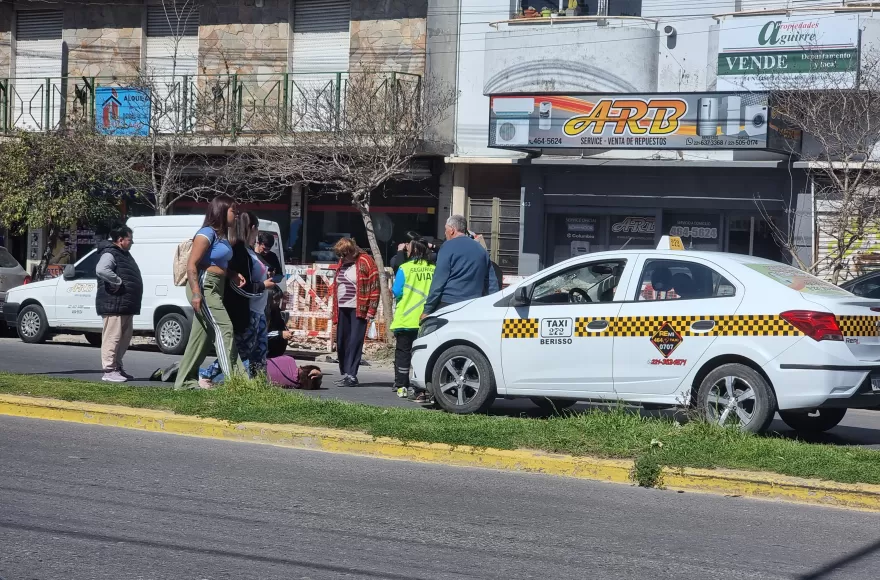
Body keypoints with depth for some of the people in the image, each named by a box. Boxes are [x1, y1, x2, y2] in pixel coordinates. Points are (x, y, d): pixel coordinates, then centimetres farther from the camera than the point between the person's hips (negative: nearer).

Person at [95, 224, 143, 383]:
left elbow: (132, 277, 34)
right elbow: (101, 270, -32)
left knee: (125, 337, 15)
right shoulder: (109, 254, -11)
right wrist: (118, 282, -24)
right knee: (112, 337, -9)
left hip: (126, 306, 11)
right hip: (114, 305, -11)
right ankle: (109, 371, -9)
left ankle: (117, 367, 24)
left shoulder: (124, 255, 22)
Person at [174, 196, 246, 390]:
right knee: (223, 328, -15)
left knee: (202, 335, 10)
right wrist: (196, 293, -26)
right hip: (203, 286, -10)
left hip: (216, 289, 10)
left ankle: (186, 381, 14)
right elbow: (191, 264, -17)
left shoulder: (222, 236, 16)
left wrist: (233, 275, 8)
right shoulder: (207, 233, -12)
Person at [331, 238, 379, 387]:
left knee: (355, 342, -11)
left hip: (358, 310, -7)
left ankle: (351, 376, -13)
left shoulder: (365, 262, -8)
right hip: (342, 309, 7)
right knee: (342, 343, 8)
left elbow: (374, 287, -10)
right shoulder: (342, 263, 13)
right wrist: (335, 310, 16)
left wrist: (371, 311, -13)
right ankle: (345, 374, 14)